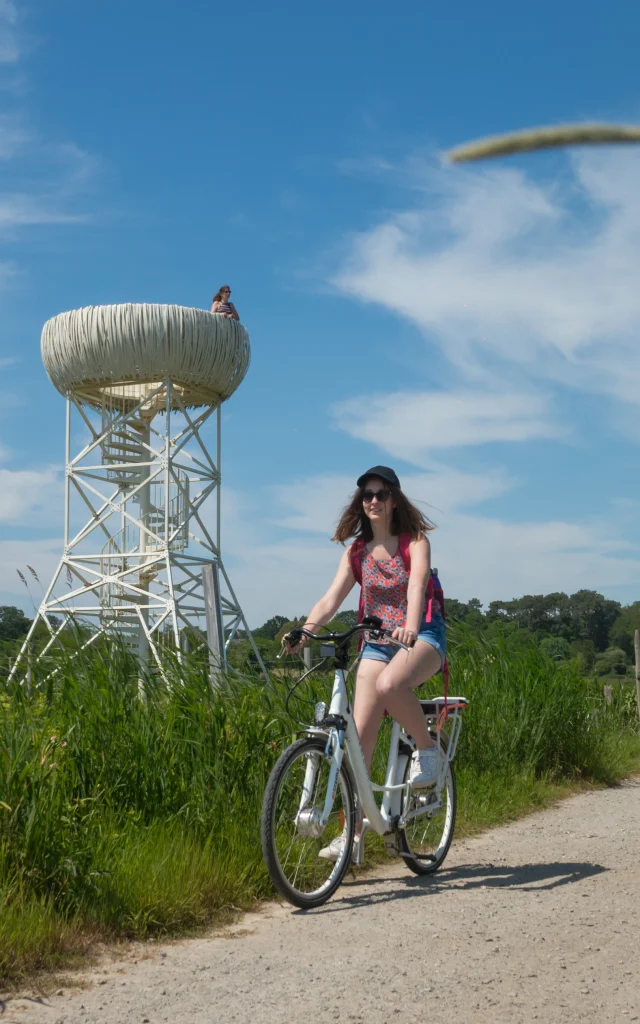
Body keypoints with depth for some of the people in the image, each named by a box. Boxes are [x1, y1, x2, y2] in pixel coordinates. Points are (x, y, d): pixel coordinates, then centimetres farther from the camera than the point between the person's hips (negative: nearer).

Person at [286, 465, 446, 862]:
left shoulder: (415, 541, -4)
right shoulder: (357, 551, 8)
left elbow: (417, 583, -23)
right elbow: (332, 598, -2)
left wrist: (411, 626, -43)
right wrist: (304, 631, -21)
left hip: (422, 636, -4)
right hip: (377, 642, 4)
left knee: (389, 684, -38)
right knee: (360, 734, -7)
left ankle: (427, 747, -11)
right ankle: (352, 832, -1)